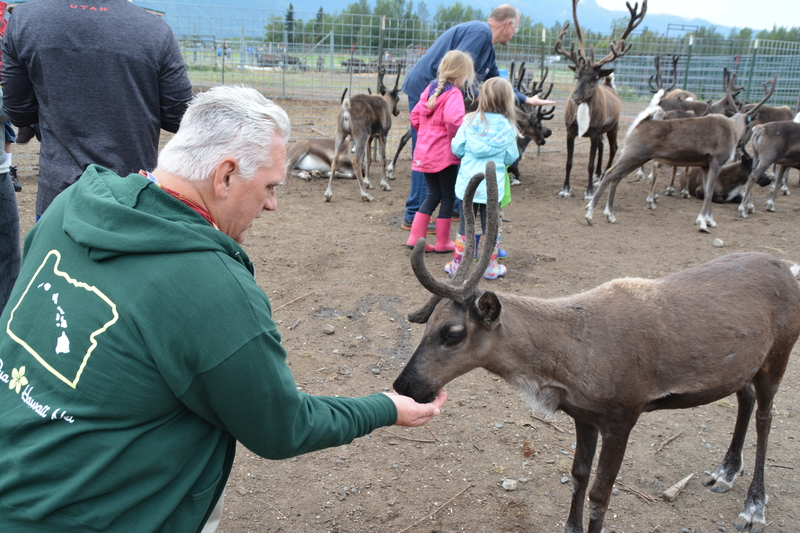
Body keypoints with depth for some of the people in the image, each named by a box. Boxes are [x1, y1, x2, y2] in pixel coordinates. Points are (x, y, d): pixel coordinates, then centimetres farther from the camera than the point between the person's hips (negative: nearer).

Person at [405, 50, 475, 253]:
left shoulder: (430, 89, 10)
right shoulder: (453, 94, -14)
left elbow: (415, 116, 14)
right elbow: (454, 119, -31)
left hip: (424, 151, 7)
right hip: (445, 153, -7)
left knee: (433, 194, 17)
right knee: (448, 196, 7)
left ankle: (415, 237, 15)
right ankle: (443, 242, 15)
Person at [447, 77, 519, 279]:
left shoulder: (469, 120, -4)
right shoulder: (508, 126, -6)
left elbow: (456, 148, -1)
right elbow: (511, 157, 0)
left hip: (468, 182, 1)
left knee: (465, 223, 11)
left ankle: (457, 264, 18)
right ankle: (491, 267, 18)